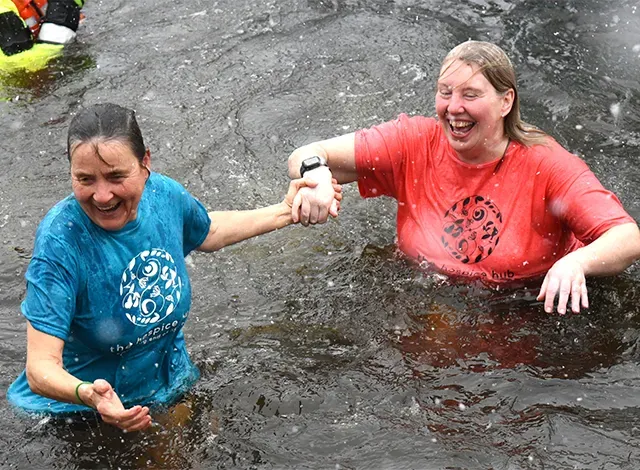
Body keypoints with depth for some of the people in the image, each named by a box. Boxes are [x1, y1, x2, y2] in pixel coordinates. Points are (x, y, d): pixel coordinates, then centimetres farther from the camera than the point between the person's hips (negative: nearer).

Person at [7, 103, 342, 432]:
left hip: (171, 390, 4)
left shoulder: (163, 195, -12)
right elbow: (40, 368, -32)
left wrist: (285, 211, 16)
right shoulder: (61, 241, -29)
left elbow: (206, 232, 15)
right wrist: (88, 395, -53)